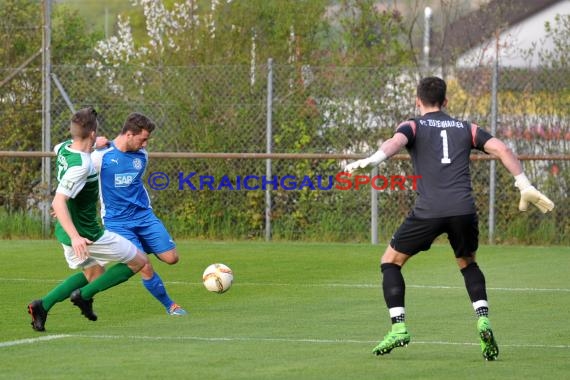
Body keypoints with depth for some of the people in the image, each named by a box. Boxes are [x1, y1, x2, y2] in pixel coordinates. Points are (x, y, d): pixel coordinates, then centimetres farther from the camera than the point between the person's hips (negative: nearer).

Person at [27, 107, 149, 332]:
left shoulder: (65, 147, -2)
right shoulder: (81, 166, -28)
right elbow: (58, 202, -33)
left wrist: (96, 144, 24)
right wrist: (75, 237, -39)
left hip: (68, 231, 9)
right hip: (88, 236, -9)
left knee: (94, 273, 28)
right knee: (138, 261, 6)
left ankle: (43, 305, 11)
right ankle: (85, 295, 1)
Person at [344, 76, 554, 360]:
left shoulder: (414, 126, 12)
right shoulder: (466, 129, 21)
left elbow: (395, 142, -12)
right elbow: (502, 149, 10)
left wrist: (370, 161, -28)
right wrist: (525, 187, 9)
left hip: (428, 211, -3)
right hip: (464, 209, 3)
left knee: (391, 262, 15)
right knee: (469, 265, 28)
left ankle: (398, 327, 0)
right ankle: (483, 319, 5)